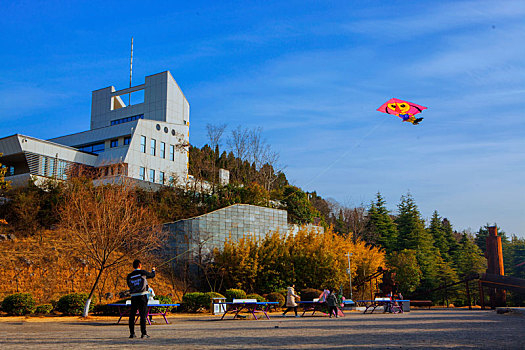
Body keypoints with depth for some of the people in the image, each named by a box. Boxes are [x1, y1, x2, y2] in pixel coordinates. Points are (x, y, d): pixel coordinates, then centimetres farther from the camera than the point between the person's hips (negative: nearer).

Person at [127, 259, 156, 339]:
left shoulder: (129, 276, 4)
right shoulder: (143, 273, -2)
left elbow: (129, 285, 12)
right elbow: (152, 275, 14)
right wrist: (153, 270, 36)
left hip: (134, 297, 3)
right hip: (142, 296, -3)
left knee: (132, 315, 10)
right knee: (143, 315, 0)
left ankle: (132, 333, 9)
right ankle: (143, 333, -3)